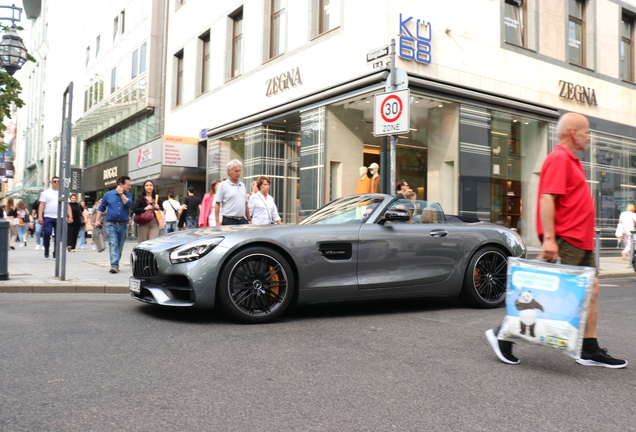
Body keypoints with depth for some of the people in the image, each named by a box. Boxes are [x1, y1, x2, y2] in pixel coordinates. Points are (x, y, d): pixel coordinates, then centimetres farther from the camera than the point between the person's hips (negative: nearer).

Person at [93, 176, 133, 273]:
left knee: (119, 246, 10)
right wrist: (97, 220, 2)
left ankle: (115, 265, 22)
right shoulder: (109, 194, 4)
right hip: (111, 225, -3)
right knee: (113, 244, -14)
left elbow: (129, 204, -14)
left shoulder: (128, 195, 8)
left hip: (123, 225, 3)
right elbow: (101, 208, 10)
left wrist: (121, 193, -9)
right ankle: (114, 265, -21)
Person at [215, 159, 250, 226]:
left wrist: (248, 220, 16)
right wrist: (218, 222, -12)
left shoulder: (242, 185, 16)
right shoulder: (223, 185, -1)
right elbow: (217, 204, -5)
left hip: (242, 220, 5)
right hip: (229, 221, -5)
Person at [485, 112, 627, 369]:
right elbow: (547, 198, -22)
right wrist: (549, 239, -28)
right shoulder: (559, 158, -12)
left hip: (581, 242, 10)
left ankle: (590, 351, 18)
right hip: (565, 242, -10)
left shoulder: (571, 161, 19)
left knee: (590, 291, 11)